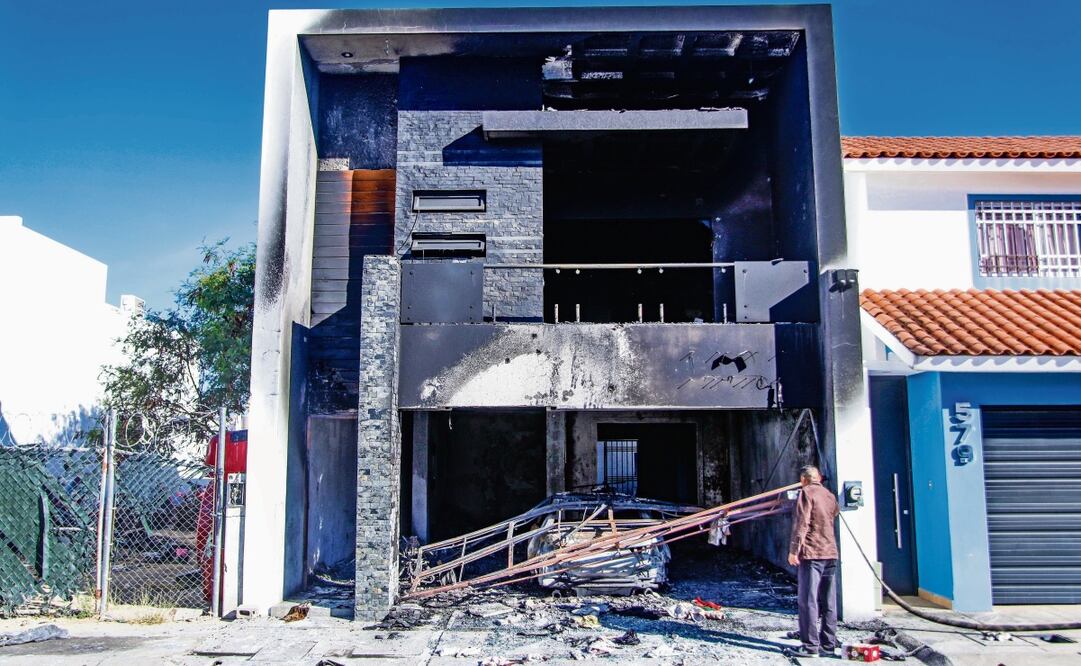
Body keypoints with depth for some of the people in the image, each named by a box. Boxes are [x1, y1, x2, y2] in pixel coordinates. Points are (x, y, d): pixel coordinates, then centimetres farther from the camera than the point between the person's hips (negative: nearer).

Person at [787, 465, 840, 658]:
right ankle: (829, 644, 14)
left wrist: (793, 550, -13)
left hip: (811, 554, -7)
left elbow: (802, 523, -14)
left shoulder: (807, 493, -6)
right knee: (828, 602, 10)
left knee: (808, 601, -4)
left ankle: (811, 646, -5)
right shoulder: (830, 495, 14)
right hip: (830, 554, 7)